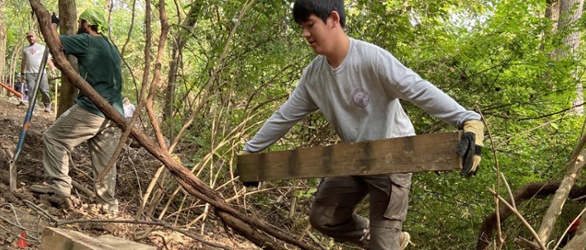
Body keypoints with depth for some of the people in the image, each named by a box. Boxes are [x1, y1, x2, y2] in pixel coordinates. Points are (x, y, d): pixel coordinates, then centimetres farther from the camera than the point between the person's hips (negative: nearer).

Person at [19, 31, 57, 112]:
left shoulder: (42, 47, 10)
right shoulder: (25, 49, 18)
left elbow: (48, 60, 5)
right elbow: (23, 62, 25)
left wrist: (53, 70, -6)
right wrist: (22, 73, 20)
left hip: (41, 73, -2)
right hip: (29, 74, 2)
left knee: (44, 91, -7)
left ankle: (47, 106, 10)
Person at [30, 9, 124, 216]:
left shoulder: (87, 41, -3)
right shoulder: (112, 49, 22)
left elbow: (54, 41, -3)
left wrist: (52, 23, 17)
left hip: (91, 110, -8)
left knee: (54, 138, 3)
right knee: (105, 162, 10)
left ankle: (59, 183, -3)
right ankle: (109, 206, 10)